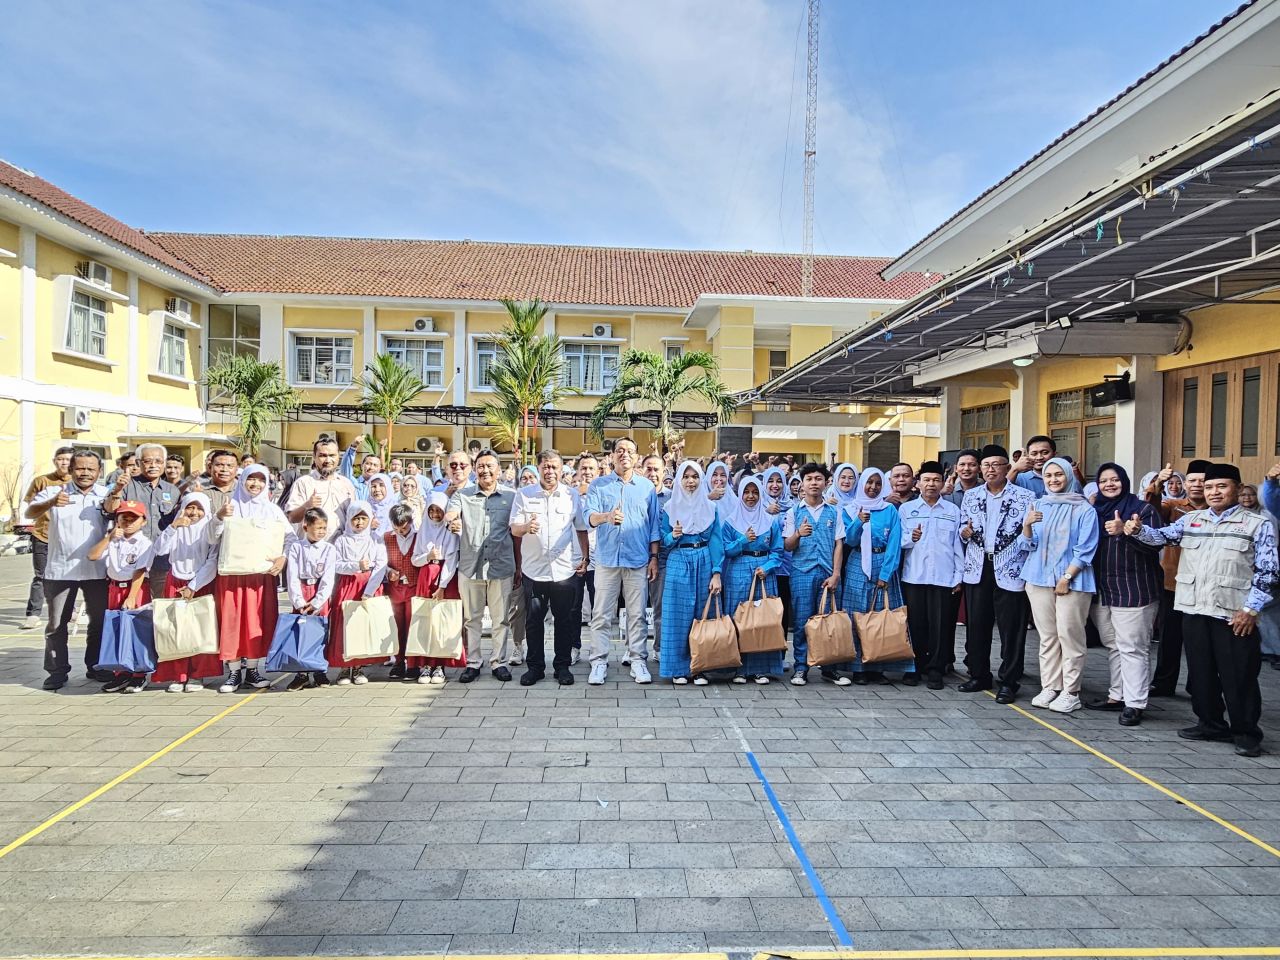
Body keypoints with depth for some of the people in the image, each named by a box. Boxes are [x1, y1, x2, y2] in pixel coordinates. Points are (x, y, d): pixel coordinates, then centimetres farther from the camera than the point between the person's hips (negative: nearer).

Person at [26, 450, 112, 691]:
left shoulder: (106, 494, 6)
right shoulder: (54, 492, -2)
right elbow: (30, 513, -15)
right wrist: (51, 503, -38)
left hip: (97, 570, 2)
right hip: (60, 570, -1)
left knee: (100, 620, 9)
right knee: (57, 623, 5)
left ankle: (95, 667, 23)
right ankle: (57, 671, 15)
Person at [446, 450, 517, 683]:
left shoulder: (511, 497, 7)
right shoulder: (462, 495, 8)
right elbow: (449, 514, -10)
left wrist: (518, 567, 6)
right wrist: (452, 522, -35)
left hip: (502, 567, 0)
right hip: (470, 566, 1)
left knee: (501, 618, 5)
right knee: (471, 617, 7)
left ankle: (499, 661, 17)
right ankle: (472, 662, 18)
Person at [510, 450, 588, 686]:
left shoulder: (572, 496, 7)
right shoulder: (523, 495, 5)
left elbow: (581, 530, 11)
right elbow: (514, 529, 1)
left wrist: (585, 557, 2)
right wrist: (526, 527, -21)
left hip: (564, 569, 0)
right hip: (533, 569, 0)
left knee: (564, 620, 5)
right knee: (534, 620, 5)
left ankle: (562, 666, 16)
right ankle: (535, 666, 17)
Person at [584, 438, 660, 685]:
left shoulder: (647, 487, 9)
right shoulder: (599, 485, 6)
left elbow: (654, 525, 10)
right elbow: (589, 516, -8)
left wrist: (654, 557, 4)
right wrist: (606, 517, -30)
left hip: (638, 561, 1)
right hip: (607, 559, -1)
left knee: (637, 614, 4)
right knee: (601, 615, 2)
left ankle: (638, 660, 13)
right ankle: (599, 662, 9)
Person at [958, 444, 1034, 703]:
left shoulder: (1025, 497, -2)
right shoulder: (971, 496, 11)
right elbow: (963, 529, 17)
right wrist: (964, 532, -4)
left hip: (1010, 570, -4)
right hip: (978, 568, 4)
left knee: (1011, 628, 1)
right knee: (976, 625, 10)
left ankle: (1009, 682, 12)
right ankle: (978, 675, 23)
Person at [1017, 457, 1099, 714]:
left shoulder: (1084, 509, -2)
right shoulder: (1038, 505, 10)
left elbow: (1085, 550, -5)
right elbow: (1028, 545, 7)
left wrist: (1067, 577, -11)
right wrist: (1027, 526, -13)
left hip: (1072, 581, -4)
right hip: (1039, 578, 4)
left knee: (1069, 636, -4)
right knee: (1047, 636, 8)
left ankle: (1070, 693, 3)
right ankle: (1049, 687, 14)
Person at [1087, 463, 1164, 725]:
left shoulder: (1142, 509, -4)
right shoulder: (1095, 511, 12)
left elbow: (1155, 543, -16)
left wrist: (1124, 531, -28)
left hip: (1134, 592, -6)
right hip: (1103, 590, 6)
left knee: (1132, 648, -4)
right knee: (1112, 646, 14)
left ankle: (1134, 704, 2)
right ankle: (1117, 695, 24)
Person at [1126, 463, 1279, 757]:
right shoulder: (1190, 520, 12)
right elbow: (1162, 536, 0)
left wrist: (1251, 609, -9)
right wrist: (1138, 530, -22)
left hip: (1234, 614, -4)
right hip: (1193, 609, 4)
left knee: (1239, 676, 2)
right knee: (1200, 672, 12)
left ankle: (1246, 733, 15)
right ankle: (1211, 724, 26)